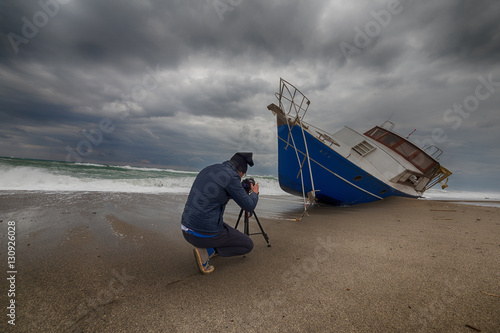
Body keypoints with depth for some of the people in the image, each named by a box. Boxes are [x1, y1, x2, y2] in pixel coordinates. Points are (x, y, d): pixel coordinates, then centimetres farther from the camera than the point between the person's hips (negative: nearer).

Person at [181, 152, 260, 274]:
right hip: (205, 234, -9)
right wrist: (254, 193, 15)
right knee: (248, 245, 12)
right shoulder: (231, 176, -15)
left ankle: (211, 249, 19)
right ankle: (206, 251, -1)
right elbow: (249, 206, -7)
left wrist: (244, 192, 31)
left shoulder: (208, 169, 9)